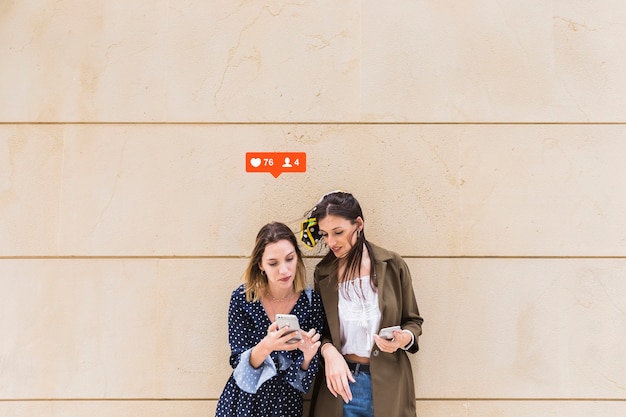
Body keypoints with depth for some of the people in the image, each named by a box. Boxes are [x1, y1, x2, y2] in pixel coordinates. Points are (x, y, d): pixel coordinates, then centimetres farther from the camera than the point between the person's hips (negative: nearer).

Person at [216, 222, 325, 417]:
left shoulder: (312, 301, -12)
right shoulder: (242, 298, -15)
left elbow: (307, 371, -6)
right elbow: (238, 363, -14)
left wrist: (308, 354, -27)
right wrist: (265, 346, -32)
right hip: (243, 400, 0)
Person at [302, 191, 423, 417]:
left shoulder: (392, 264, -6)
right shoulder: (323, 272, 0)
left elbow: (413, 321, 3)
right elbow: (320, 328, 6)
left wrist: (404, 338, -17)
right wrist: (328, 350, -14)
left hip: (387, 382, -1)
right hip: (340, 380, 1)